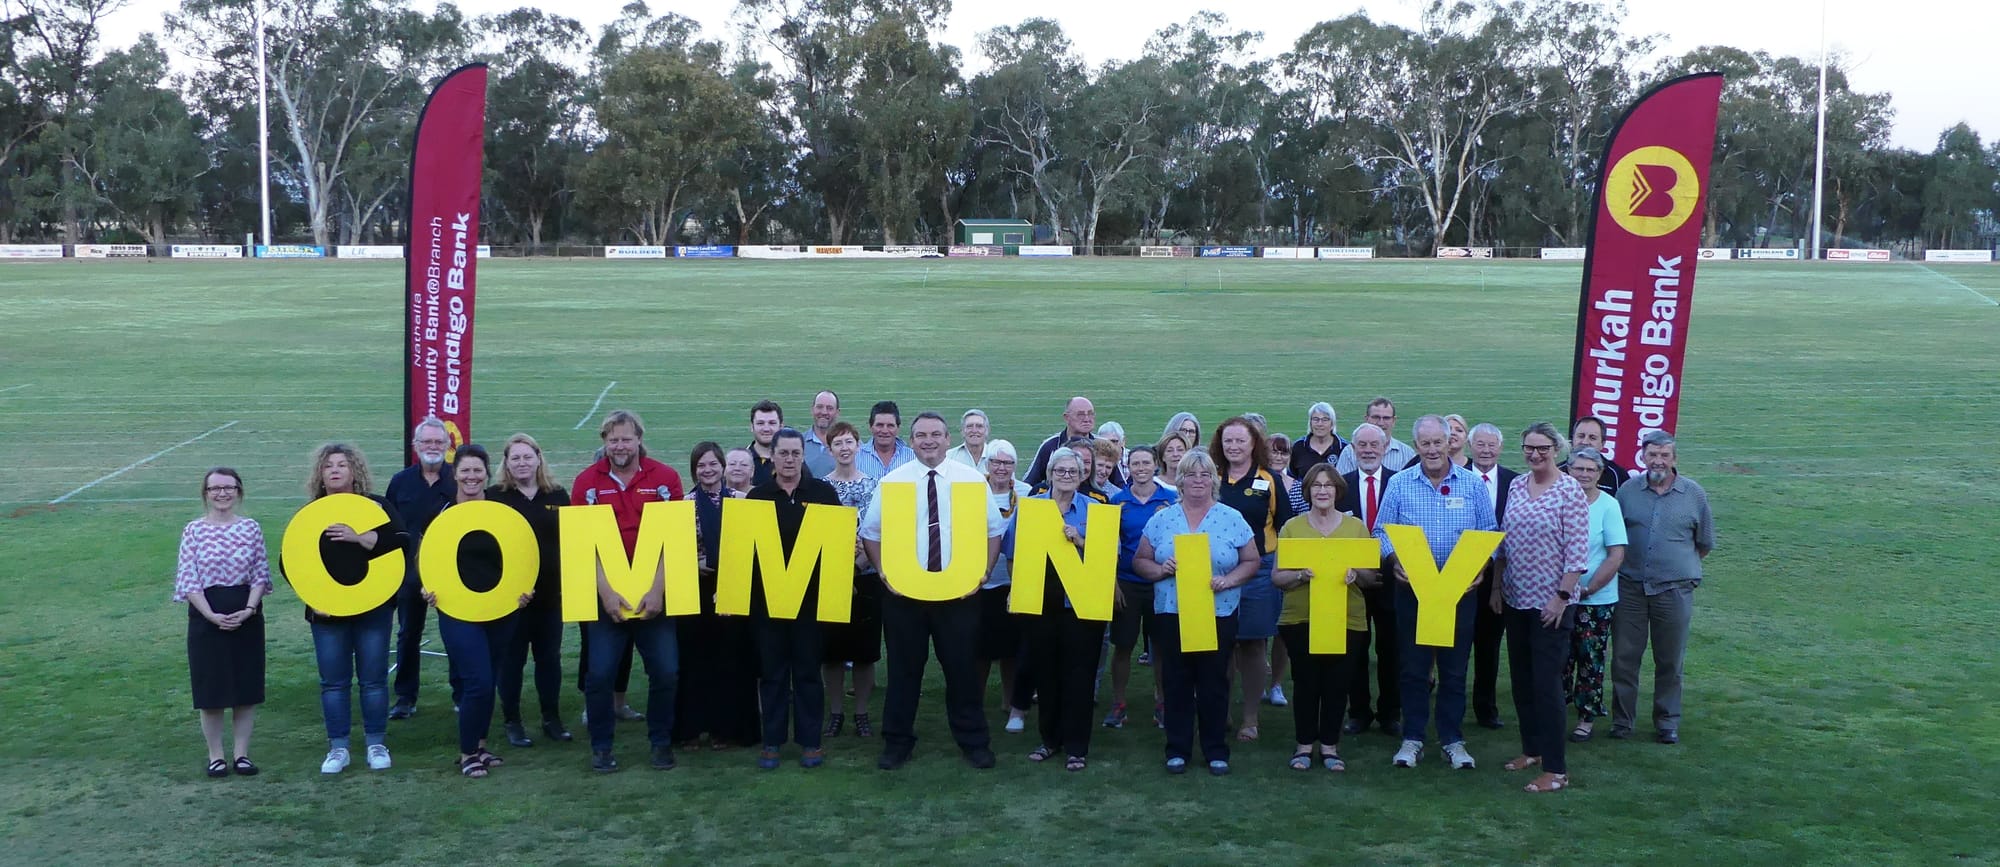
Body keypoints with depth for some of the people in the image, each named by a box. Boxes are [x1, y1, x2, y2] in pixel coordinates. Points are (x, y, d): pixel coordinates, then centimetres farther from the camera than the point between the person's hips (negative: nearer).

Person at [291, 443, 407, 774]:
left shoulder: (377, 507, 1)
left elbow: (401, 540, -15)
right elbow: (287, 561, 6)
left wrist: (359, 537, -24)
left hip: (373, 608, -1)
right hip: (327, 612, 2)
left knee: (374, 680, 3)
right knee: (333, 682, 5)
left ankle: (377, 745, 14)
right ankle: (337, 748, 14)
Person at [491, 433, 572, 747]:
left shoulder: (558, 496, 7)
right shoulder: (495, 497, -1)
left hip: (551, 591, 3)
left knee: (550, 656, 10)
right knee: (512, 658, 5)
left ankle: (552, 718, 21)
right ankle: (511, 721, 15)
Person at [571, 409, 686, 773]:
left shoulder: (665, 478, -1)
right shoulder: (587, 481, 0)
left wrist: (658, 589, -11)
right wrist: (605, 591, -11)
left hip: (654, 594, 0)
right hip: (606, 595, 0)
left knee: (666, 672, 0)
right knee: (599, 673, -2)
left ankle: (661, 742, 19)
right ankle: (601, 746, 15)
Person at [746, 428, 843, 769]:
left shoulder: (823, 493, 2)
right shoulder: (757, 496, 4)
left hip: (810, 596, -1)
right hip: (766, 597, 1)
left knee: (808, 670, 6)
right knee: (772, 672, 8)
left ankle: (810, 741, 14)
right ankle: (771, 741, 16)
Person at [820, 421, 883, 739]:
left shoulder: (874, 485, 2)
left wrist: (861, 560, -14)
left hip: (866, 576, 0)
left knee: (865, 646, 4)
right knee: (831, 646, 4)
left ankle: (862, 712, 15)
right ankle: (835, 711, 16)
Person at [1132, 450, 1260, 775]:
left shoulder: (1232, 519, 2)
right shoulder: (1162, 519, 5)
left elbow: (1252, 561, 3)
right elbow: (1139, 561, 7)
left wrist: (1227, 581, -13)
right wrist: (1160, 569, -13)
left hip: (1218, 615, -1)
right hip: (1171, 614, 1)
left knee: (1214, 683, 4)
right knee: (1176, 682, 5)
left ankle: (1216, 750, 16)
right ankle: (1177, 749, 15)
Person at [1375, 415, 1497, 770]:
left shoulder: (1471, 484, 4)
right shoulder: (1399, 484, 2)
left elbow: (1489, 534, 6)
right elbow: (1381, 532, 3)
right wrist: (1395, 559, -15)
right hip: (1412, 587, 0)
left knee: (1455, 668, 6)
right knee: (1413, 667, 4)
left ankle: (1452, 740, 16)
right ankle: (1412, 738, 14)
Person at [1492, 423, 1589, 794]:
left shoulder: (1570, 491, -11)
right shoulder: (1517, 485, 7)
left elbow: (1577, 551, -13)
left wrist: (1562, 596, -16)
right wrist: (1497, 587, 11)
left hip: (1549, 602, -6)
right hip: (1515, 598, 6)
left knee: (1546, 683, -5)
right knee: (1521, 679, 13)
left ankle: (1555, 769, 1)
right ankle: (1532, 748, 28)